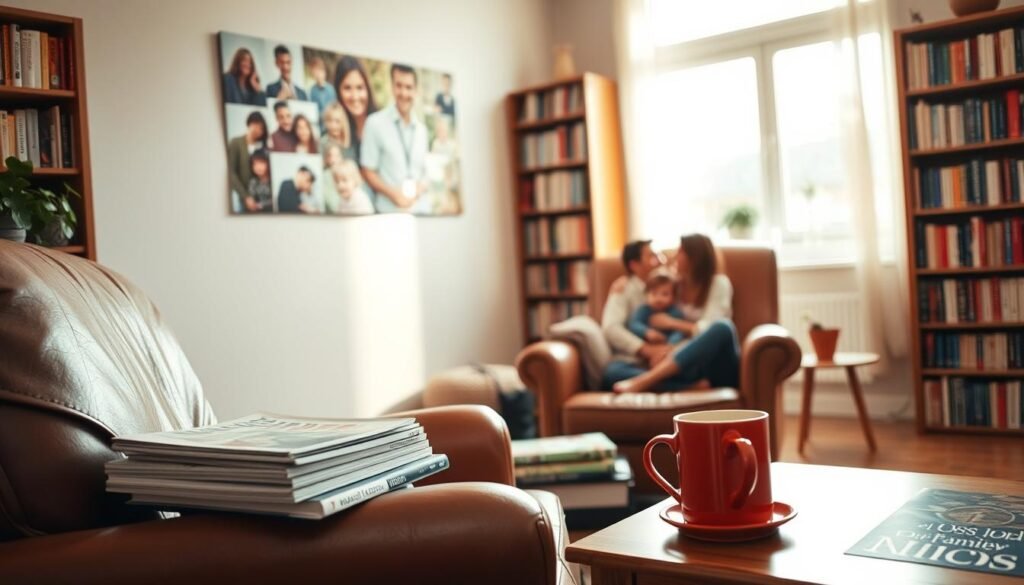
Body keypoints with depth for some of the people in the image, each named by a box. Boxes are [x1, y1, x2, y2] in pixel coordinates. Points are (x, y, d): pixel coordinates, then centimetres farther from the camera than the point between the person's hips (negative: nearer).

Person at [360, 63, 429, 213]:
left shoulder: (421, 129, 10)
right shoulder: (375, 123, -3)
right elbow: (368, 172, -3)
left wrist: (422, 185, -3)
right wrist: (392, 193, -14)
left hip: (418, 210, 4)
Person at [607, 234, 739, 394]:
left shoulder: (719, 283, 7)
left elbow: (709, 329, -5)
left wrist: (673, 323, -5)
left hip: (715, 364, -2)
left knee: (722, 328, -39)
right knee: (613, 370, -22)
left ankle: (643, 381, -45)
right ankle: (693, 387, -44)